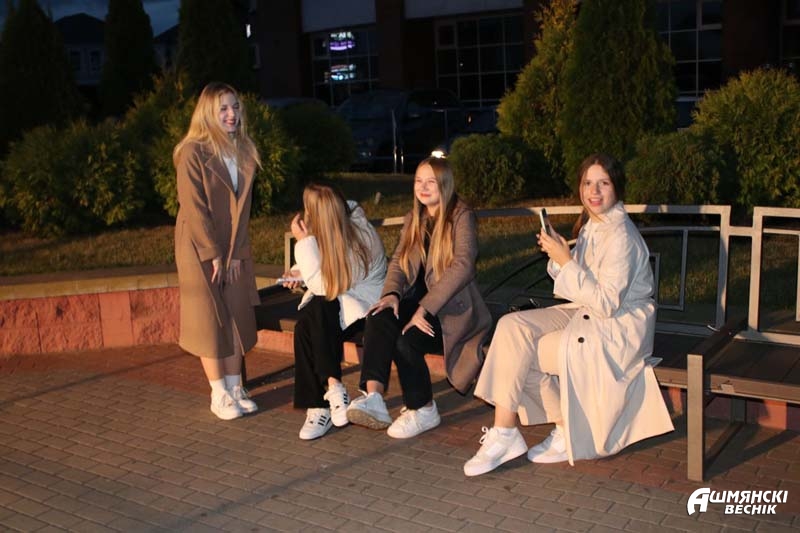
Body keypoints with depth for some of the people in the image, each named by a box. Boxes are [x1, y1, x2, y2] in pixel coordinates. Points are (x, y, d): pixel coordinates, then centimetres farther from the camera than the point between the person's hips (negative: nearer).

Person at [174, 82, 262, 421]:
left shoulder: (245, 153, 5)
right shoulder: (193, 152, -13)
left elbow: (242, 207, 4)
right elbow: (194, 209, -16)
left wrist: (236, 253, -2)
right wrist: (213, 255, -16)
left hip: (234, 250, 6)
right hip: (200, 250, -5)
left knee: (238, 318, 6)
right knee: (210, 320, -1)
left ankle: (235, 388, 16)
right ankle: (219, 396, 8)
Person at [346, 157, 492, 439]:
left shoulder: (462, 216, -5)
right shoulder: (413, 219, 17)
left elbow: (462, 266, -16)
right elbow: (398, 261, 10)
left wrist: (425, 308, -24)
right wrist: (391, 293, -13)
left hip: (452, 307, -5)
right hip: (417, 300, 6)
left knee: (406, 340, -29)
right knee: (378, 318, -25)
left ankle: (423, 410, -7)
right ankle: (373, 397, -35)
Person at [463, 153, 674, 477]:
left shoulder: (621, 236, -19)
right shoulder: (591, 226, 8)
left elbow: (607, 304, -24)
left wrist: (566, 261, -23)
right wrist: (557, 257, -6)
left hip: (619, 328, -8)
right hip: (588, 315, 9)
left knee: (521, 354, -14)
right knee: (511, 327, -9)